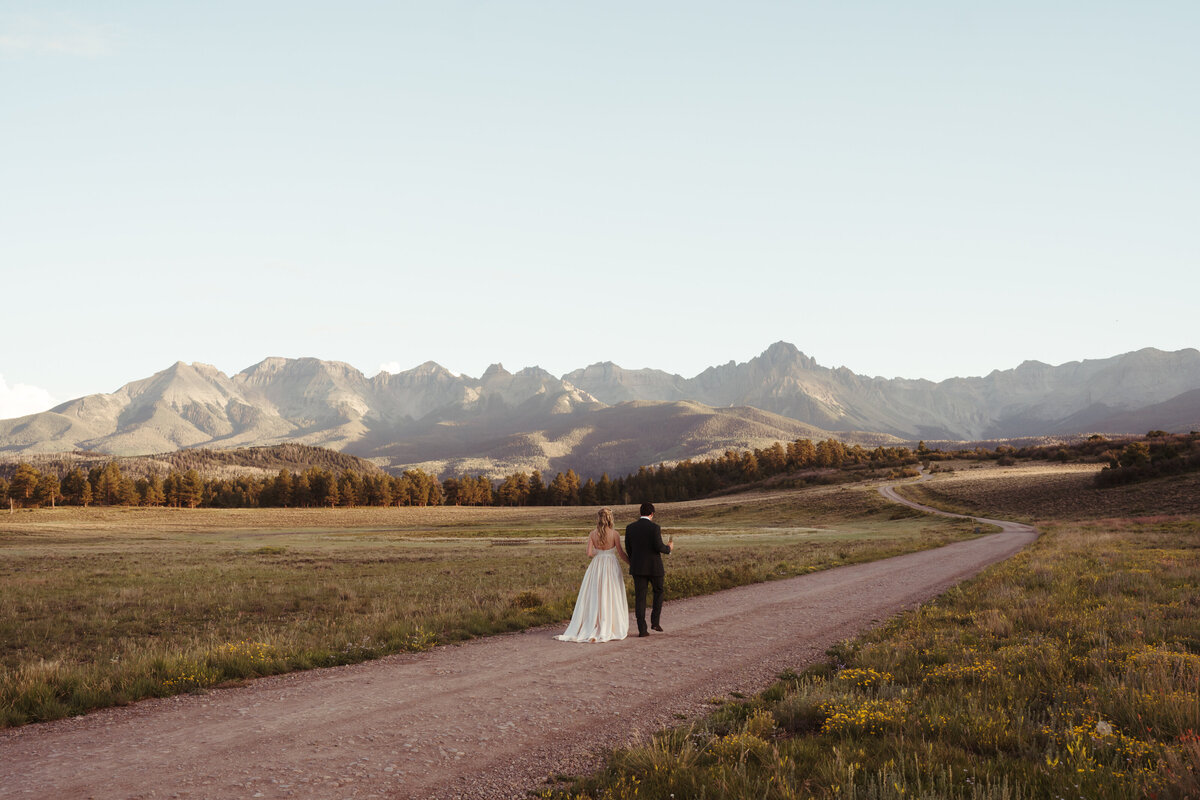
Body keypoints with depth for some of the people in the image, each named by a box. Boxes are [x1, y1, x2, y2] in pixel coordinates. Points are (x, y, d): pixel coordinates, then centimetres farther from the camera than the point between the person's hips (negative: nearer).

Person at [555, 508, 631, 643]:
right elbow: (621, 554, -6)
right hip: (611, 567, -2)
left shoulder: (592, 534, -2)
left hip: (596, 566, 2)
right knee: (611, 598, 4)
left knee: (594, 598, 9)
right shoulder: (614, 533, -8)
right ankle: (612, 629, 6)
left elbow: (589, 554, -6)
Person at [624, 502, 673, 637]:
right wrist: (669, 548, 6)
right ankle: (655, 621, 10)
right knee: (658, 592, 20)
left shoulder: (630, 528, 1)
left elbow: (628, 548, 7)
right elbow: (659, 547, -17)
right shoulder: (654, 527, -12)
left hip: (638, 567, 3)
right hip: (654, 567, -3)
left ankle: (642, 629, 0)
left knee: (640, 597, 5)